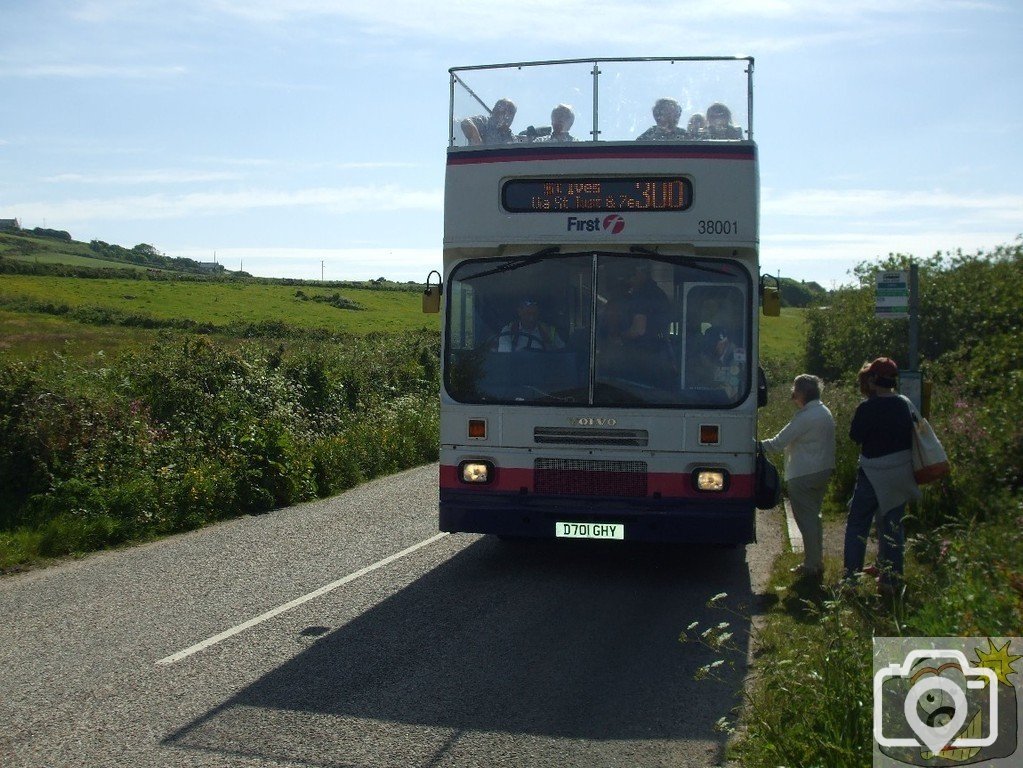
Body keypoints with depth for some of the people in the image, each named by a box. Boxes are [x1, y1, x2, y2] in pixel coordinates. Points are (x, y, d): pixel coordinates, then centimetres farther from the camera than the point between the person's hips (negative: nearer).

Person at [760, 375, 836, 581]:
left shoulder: (805, 417, -20)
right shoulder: (825, 413, 10)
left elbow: (779, 442, -18)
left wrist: (758, 446, -6)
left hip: (804, 475, -10)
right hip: (823, 471, 10)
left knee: (806, 519, -3)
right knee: (814, 516, 18)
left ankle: (811, 567, -1)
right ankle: (817, 563, 23)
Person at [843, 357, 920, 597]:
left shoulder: (867, 408, -17)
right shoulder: (903, 405, 0)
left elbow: (855, 435, -7)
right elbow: (909, 434, 10)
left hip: (874, 474, -5)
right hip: (900, 474, 5)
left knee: (857, 524, 6)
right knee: (893, 527, 14)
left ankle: (851, 578, 3)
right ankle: (892, 579, 19)